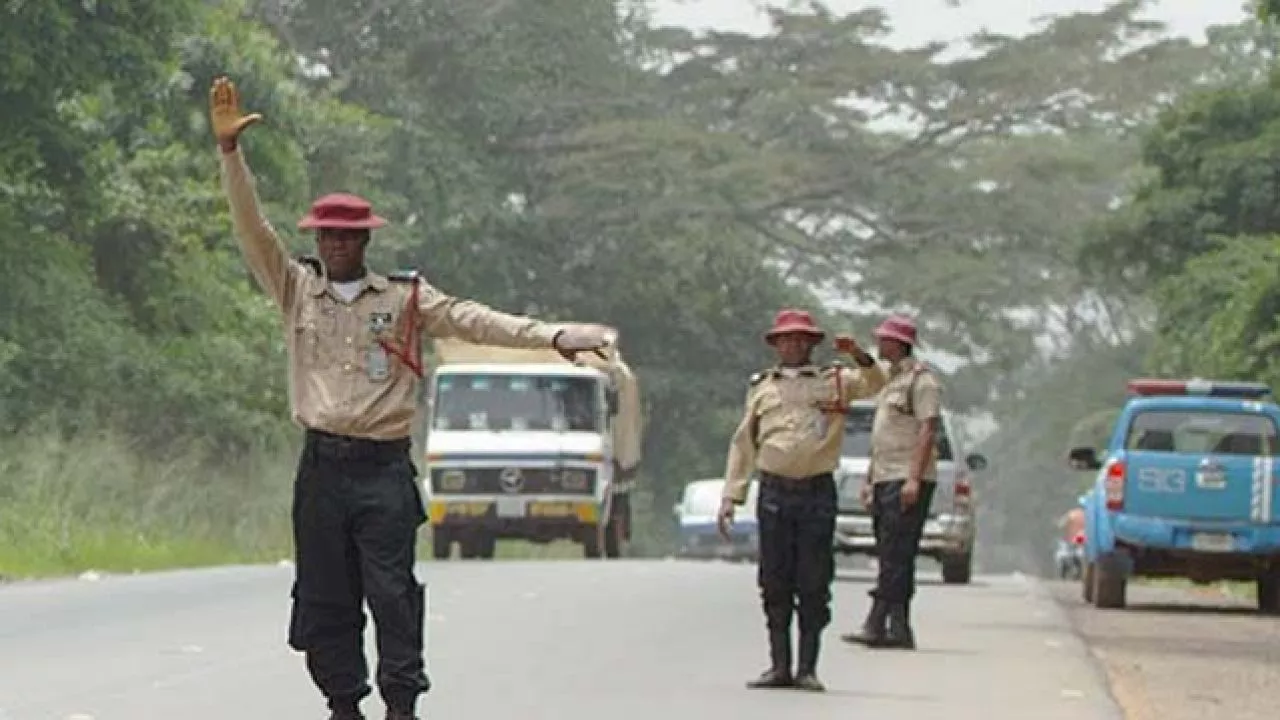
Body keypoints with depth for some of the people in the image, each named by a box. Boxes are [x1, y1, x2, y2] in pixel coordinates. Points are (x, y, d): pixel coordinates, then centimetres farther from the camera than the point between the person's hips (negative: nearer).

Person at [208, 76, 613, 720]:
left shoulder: (405, 297, 6)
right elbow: (251, 229, 5)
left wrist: (549, 335, -15)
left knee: (391, 589, -7)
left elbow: (469, 320, -3)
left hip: (384, 467, -2)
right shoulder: (296, 290, 11)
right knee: (324, 592, 3)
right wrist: (229, 150, -5)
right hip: (322, 466, 2)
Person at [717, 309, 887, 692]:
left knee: (814, 584, -2)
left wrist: (860, 357, -23)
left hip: (817, 492, -2)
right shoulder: (761, 386, 15)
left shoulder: (834, 381, 10)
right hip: (774, 492, 2)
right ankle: (779, 667, 8)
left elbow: (875, 384, -5)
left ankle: (807, 668, 3)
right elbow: (743, 444, 15)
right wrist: (731, 496, 9)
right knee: (775, 584, 2)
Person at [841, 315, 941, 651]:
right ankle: (898, 629, 7)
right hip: (885, 480, 10)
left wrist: (914, 478, -22)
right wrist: (870, 480, 22)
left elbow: (928, 430, -15)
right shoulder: (890, 380, 21)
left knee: (895, 557, -12)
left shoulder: (921, 378, -7)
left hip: (907, 480, -10)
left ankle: (877, 625, -18)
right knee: (892, 558, 7)